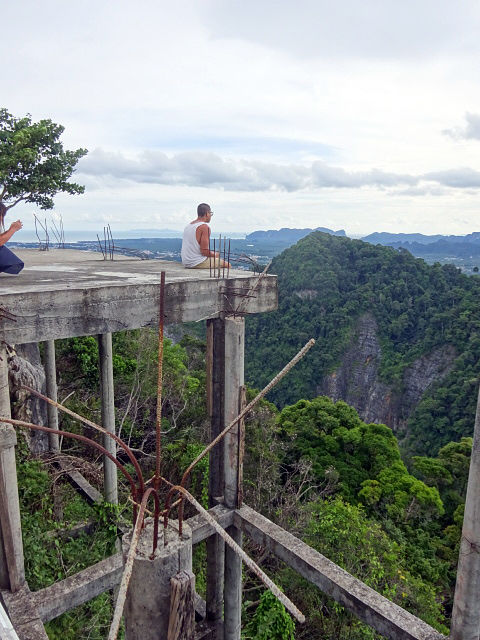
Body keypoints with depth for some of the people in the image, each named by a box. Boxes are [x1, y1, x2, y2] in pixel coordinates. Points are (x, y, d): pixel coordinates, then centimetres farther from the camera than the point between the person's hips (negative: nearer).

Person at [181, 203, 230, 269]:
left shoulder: (188, 226, 12)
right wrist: (215, 254, 0)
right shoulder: (205, 227, -15)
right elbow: (204, 251, -22)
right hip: (198, 263, -9)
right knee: (227, 264, 3)